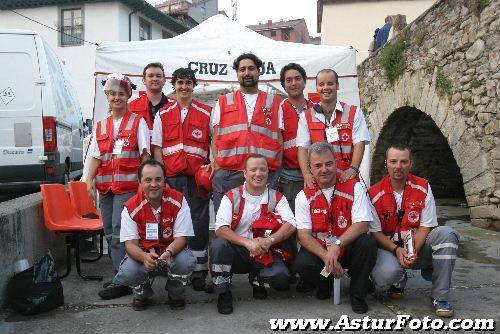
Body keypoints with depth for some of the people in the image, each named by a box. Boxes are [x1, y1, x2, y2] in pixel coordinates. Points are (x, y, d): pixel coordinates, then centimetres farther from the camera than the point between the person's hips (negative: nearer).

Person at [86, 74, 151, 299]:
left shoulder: (137, 122, 3)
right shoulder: (101, 126, 17)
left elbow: (145, 154, -2)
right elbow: (96, 156, 14)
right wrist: (90, 180, 0)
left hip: (128, 185, -6)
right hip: (105, 186, 6)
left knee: (119, 233, -11)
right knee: (109, 232, 9)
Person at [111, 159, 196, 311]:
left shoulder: (178, 200, -12)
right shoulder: (131, 207, -11)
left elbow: (181, 237, -13)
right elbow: (130, 243, -14)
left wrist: (168, 253, -35)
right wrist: (144, 257, -37)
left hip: (172, 253, 0)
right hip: (143, 254, 0)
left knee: (187, 261, -33)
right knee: (126, 273, -30)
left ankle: (176, 293, 4)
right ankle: (142, 292, 10)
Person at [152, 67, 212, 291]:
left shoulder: (206, 113, 10)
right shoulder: (163, 114, 12)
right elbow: (157, 147, 9)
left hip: (198, 175, -1)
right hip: (171, 176, 1)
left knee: (199, 222, -1)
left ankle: (199, 271, 8)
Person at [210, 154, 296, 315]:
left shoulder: (277, 197, 5)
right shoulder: (232, 196, 1)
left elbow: (290, 225, -9)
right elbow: (220, 229, -12)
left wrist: (270, 240, -26)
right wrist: (247, 243, -26)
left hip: (265, 253, 1)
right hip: (237, 251, -1)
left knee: (281, 276, -27)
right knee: (218, 244, -32)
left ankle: (257, 279, 11)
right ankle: (223, 294, -10)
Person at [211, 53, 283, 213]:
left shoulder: (274, 102, 15)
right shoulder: (223, 102, 16)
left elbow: (279, 138, 11)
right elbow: (216, 138, 11)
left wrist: (277, 169, 0)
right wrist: (217, 168, -1)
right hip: (227, 174, 0)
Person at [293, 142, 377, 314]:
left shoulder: (354, 187, -6)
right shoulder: (304, 196, -3)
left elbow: (362, 224, -16)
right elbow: (304, 235, -10)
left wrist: (337, 245, -30)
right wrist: (327, 257, -24)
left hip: (348, 248, 0)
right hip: (319, 249, 1)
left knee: (368, 243, -30)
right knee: (302, 265, -29)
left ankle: (357, 294, -6)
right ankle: (325, 283, 10)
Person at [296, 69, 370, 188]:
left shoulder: (354, 113, 7)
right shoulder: (306, 116, 9)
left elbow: (359, 143, -2)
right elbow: (303, 148, 2)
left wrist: (353, 169, -17)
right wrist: (307, 175, -13)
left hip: (346, 178, 0)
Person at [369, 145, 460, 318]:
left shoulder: (423, 188, -3)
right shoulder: (375, 193, -8)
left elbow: (426, 226, -5)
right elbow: (375, 232, -6)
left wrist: (413, 251, -20)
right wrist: (397, 250, -20)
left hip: (418, 246, 2)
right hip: (388, 247, -2)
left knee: (447, 234, -27)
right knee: (386, 273, -35)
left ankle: (440, 297, -16)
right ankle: (399, 279, 8)